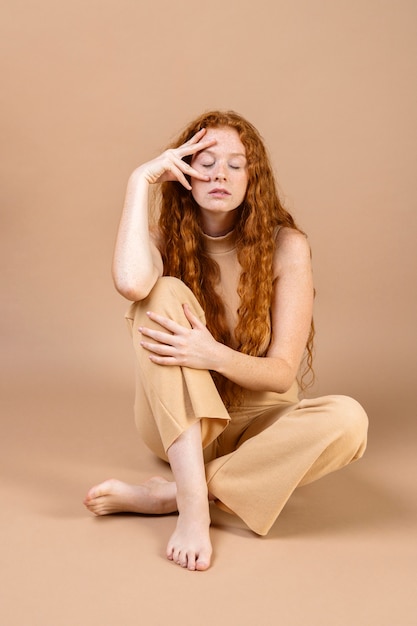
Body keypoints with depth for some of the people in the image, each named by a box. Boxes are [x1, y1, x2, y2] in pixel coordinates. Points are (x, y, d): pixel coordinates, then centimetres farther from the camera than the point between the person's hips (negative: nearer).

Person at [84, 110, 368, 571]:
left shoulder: (286, 246, -11)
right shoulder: (165, 238, -6)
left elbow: (282, 374, -14)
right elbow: (131, 284, -33)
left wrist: (214, 356, -34)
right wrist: (140, 180, -23)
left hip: (257, 422, 1)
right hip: (178, 423, 0)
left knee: (348, 419, -31)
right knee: (166, 293, -26)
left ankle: (166, 495, -23)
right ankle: (193, 503, -31)